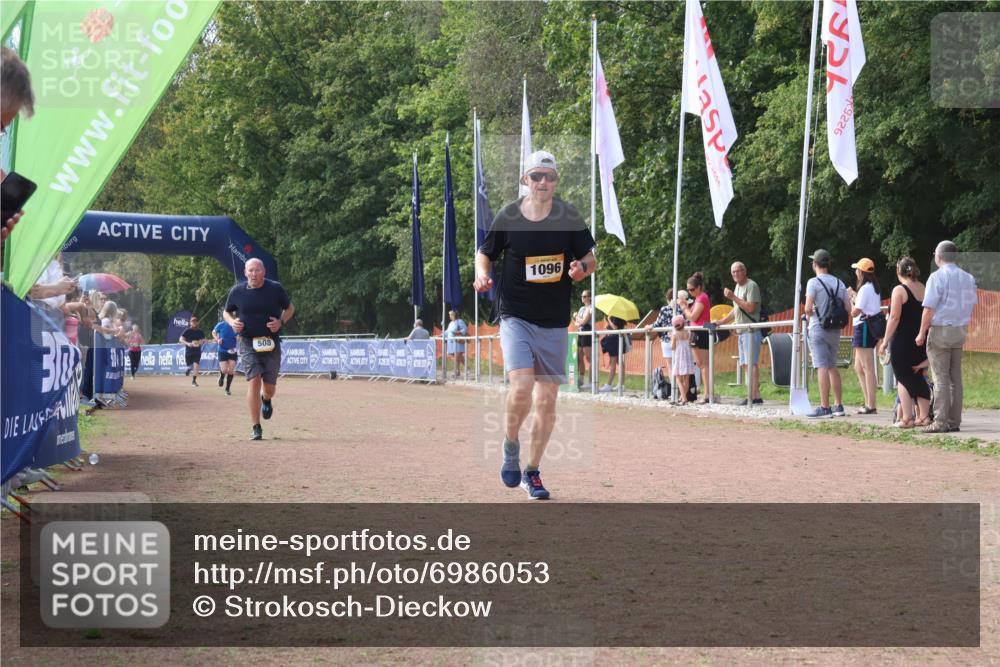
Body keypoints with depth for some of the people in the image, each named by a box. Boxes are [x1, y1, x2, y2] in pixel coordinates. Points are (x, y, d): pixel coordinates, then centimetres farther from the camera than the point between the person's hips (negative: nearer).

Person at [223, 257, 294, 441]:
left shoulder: (275, 288, -3)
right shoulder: (237, 291, -2)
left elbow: (289, 308, 11)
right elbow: (227, 312, 14)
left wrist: (281, 322, -8)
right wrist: (232, 322, -9)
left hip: (271, 343, 1)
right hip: (248, 342, -1)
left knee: (270, 387, 5)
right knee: (254, 381, -15)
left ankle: (266, 399, 46)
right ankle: (255, 428, -8)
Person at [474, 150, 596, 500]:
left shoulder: (569, 218, -1)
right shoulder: (508, 217, -4)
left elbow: (590, 258, 7)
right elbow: (485, 253, 9)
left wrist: (582, 268, -17)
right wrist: (482, 274, -13)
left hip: (554, 322, 2)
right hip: (515, 316, -2)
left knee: (547, 401, 5)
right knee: (521, 388, -21)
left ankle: (532, 471, 21)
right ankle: (511, 447, 7)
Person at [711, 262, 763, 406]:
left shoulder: (751, 286, -8)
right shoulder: (737, 287, 20)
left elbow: (750, 307, -19)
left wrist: (733, 297, -18)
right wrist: (721, 322, 25)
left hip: (751, 331, -10)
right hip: (742, 332, 10)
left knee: (752, 363, -13)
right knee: (745, 364, 7)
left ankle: (755, 396, -16)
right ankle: (754, 395, 8)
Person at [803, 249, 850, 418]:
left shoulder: (814, 282, -9)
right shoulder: (839, 283, 9)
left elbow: (808, 308, -18)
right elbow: (848, 309, 6)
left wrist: (810, 314, 3)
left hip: (818, 329, -6)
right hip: (835, 331, 6)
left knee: (822, 368, -9)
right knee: (832, 367, 15)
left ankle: (824, 408, -13)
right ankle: (839, 406, 17)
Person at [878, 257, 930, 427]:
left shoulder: (899, 290, -10)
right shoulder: (924, 289, 9)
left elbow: (894, 318, -15)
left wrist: (885, 341, -10)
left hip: (902, 341, -6)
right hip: (920, 341, 6)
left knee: (903, 378, 0)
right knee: (917, 377, 15)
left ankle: (906, 418, -4)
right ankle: (924, 416, 13)